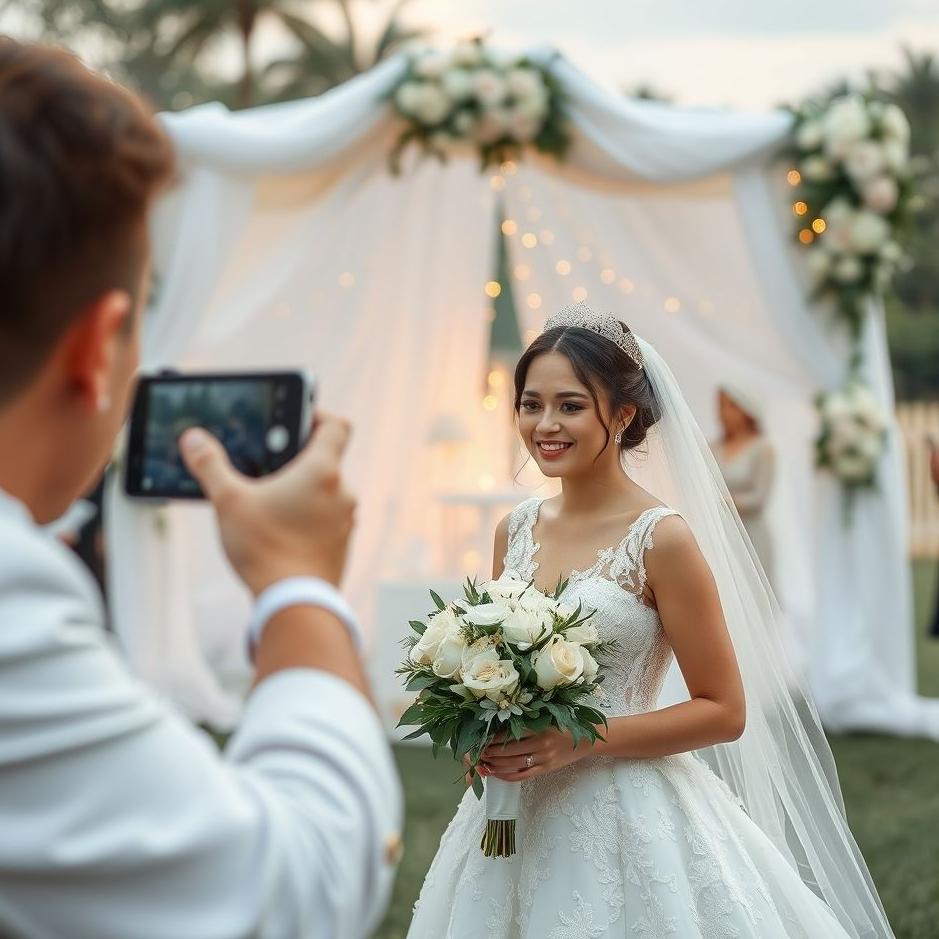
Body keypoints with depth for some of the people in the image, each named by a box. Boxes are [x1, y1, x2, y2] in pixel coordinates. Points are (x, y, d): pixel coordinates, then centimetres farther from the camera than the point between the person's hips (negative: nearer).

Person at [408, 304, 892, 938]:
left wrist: (580, 742, -18)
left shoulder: (662, 539, -13)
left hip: (625, 818, -5)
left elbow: (724, 711, -11)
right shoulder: (516, 530, 3)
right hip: (514, 813, 5)